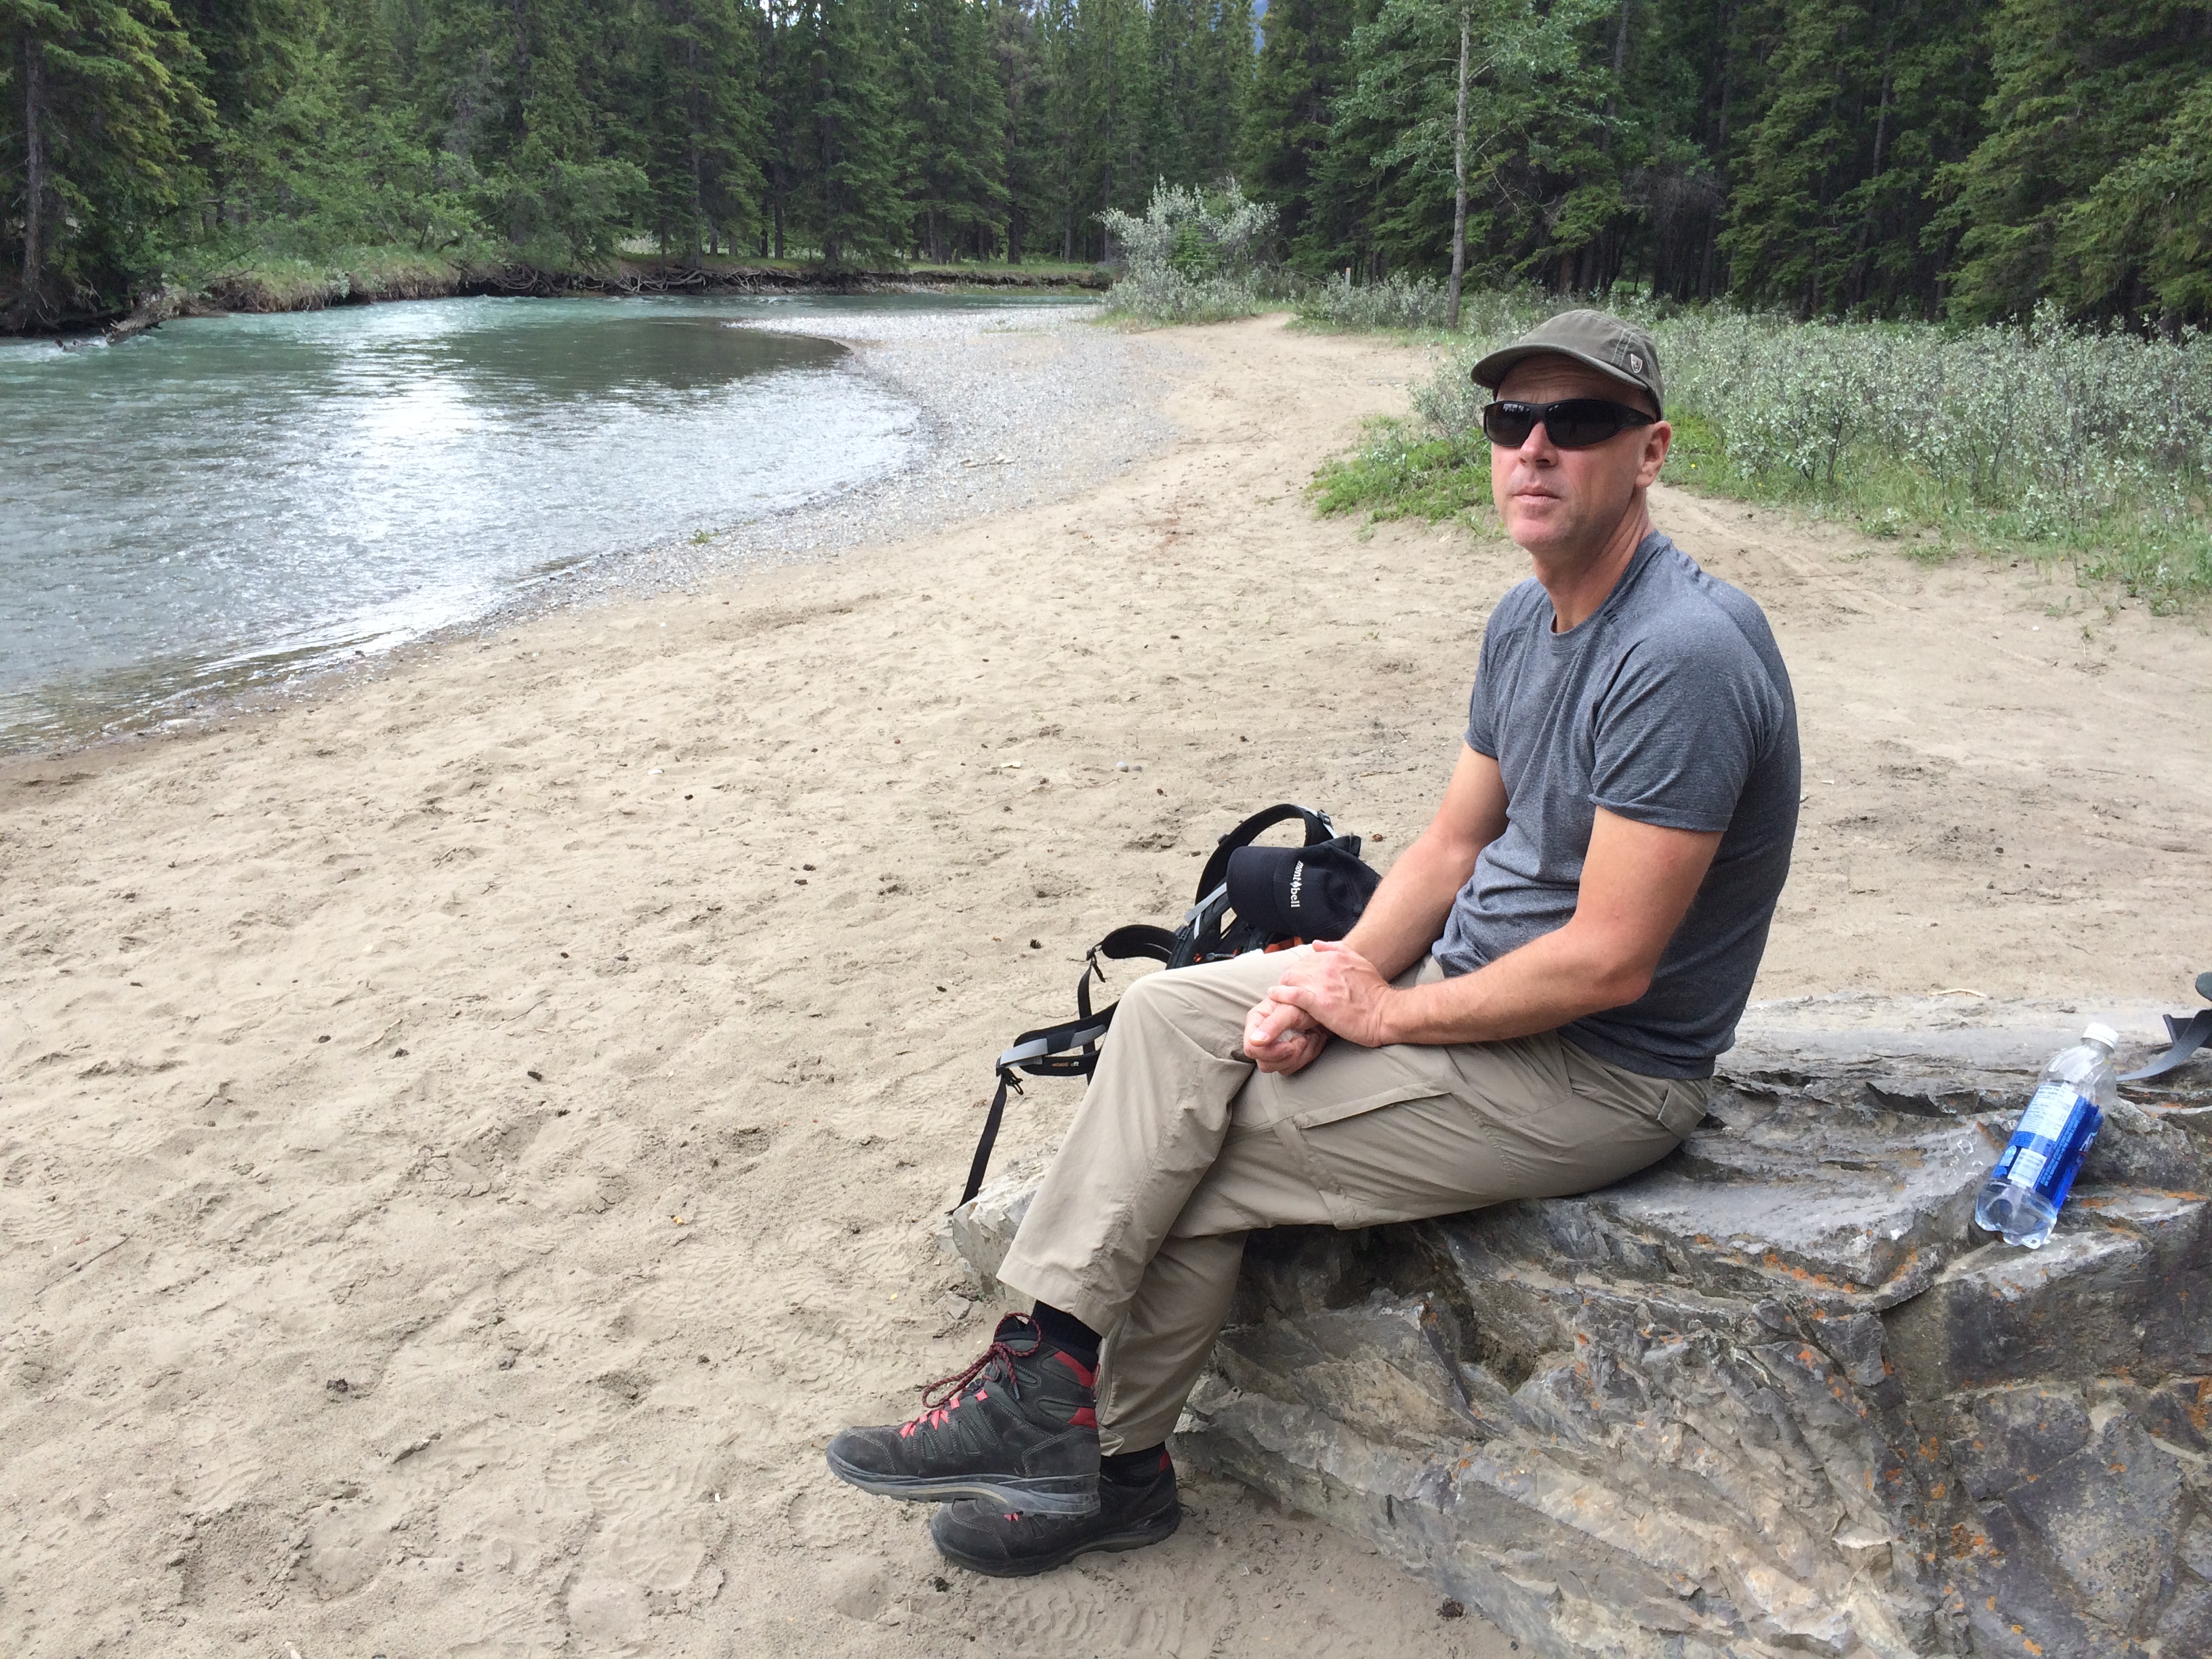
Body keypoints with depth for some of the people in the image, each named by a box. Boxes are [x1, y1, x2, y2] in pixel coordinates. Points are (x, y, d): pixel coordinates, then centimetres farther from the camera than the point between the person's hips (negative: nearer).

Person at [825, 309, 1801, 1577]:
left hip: (1598, 1070, -9)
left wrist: (1381, 1012, -15)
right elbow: (1455, 842, 9)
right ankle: (1050, 1374, -1)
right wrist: (1331, 983, -7)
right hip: (1473, 973, 9)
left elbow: (1608, 961, -26)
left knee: (1201, 1159, -9)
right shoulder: (1526, 620, 7)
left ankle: (1111, 1465, 13)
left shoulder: (1683, 654, -25)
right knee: (1169, 1016, -4)